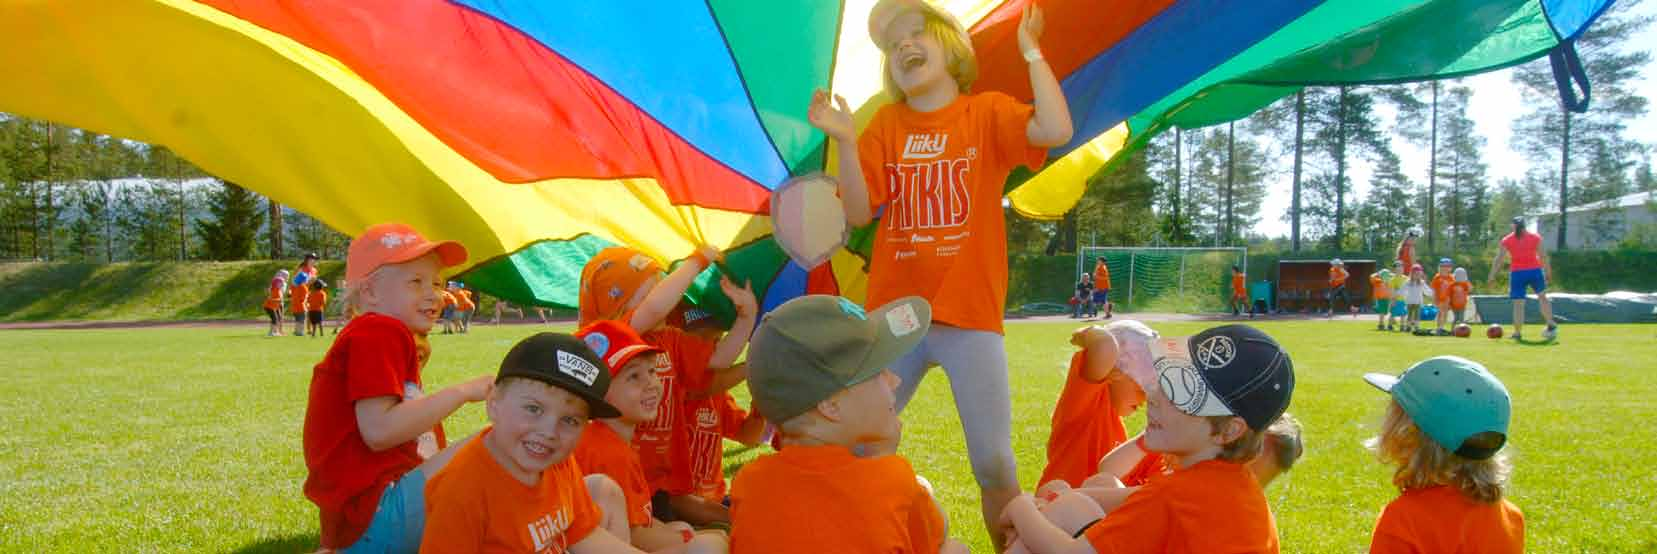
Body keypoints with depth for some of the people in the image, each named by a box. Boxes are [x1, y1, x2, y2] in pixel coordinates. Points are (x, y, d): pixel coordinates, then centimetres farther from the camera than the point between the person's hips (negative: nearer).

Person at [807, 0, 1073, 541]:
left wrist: (1032, 52, -13)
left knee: (994, 464, 0)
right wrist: (845, 142, -12)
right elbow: (858, 213, 0)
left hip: (971, 317, -2)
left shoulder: (988, 112, 3)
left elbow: (1056, 131, -17)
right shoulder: (886, 124, 9)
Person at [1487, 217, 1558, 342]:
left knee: (1518, 304, 2)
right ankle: (1551, 325, 12)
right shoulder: (1535, 237, 6)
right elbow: (1543, 256, 2)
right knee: (1542, 297, 18)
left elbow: (1498, 259, 1)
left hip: (1517, 273, -1)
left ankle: (1517, 333, 2)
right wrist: (1548, 270, 9)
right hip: (1535, 271, 1)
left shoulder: (1506, 240, 5)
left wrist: (1492, 276, 2)